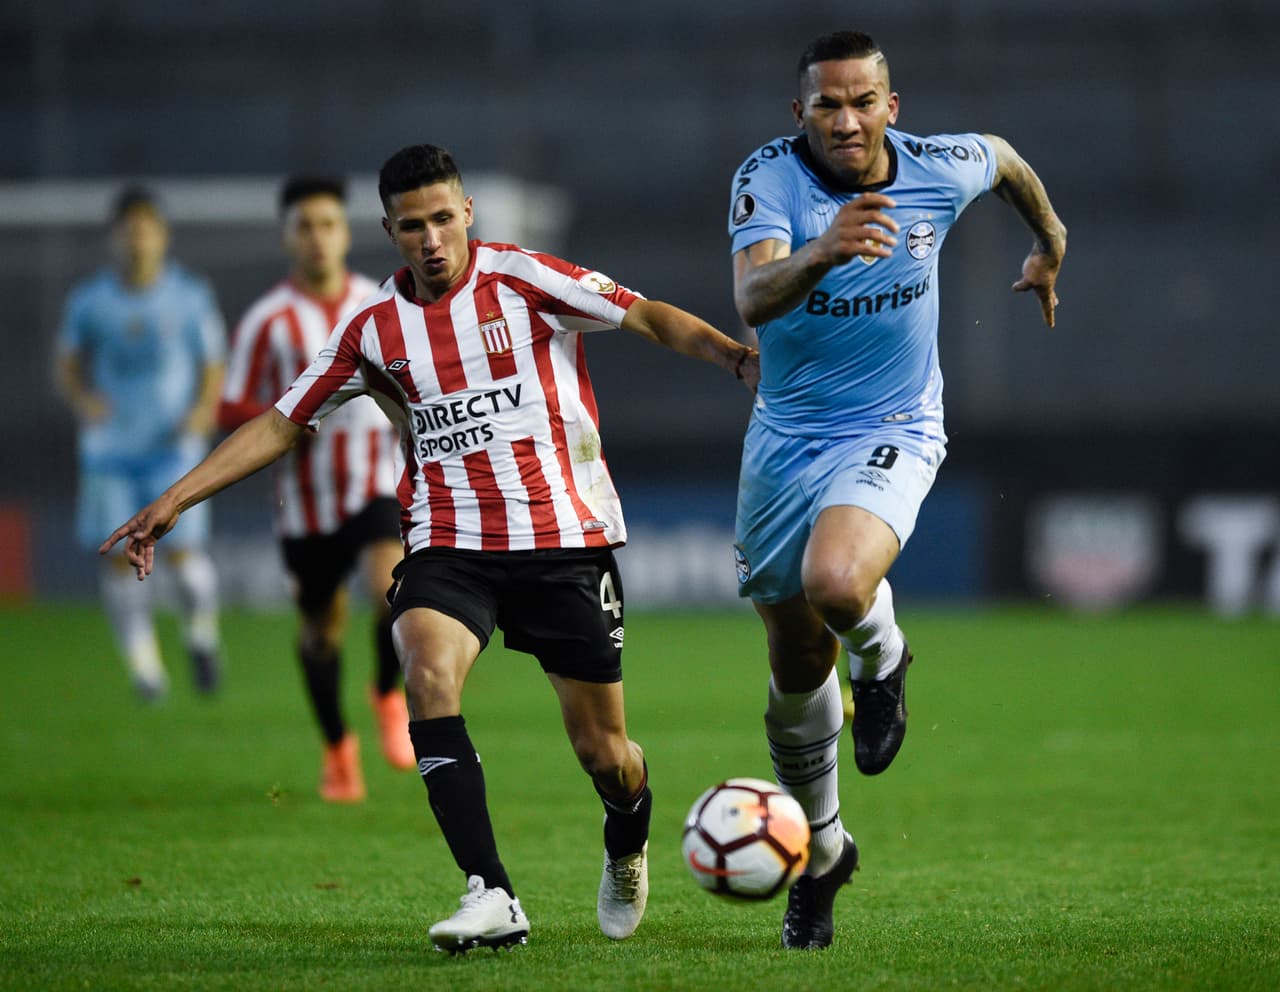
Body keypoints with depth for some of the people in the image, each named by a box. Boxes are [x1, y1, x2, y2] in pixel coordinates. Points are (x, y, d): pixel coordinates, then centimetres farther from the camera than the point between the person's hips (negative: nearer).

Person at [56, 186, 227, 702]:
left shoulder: (191, 296, -2)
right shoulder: (88, 300, 0)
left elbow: (213, 368, 5)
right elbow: (67, 364, 10)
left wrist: (205, 410, -14)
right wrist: (81, 398, -11)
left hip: (174, 447, -1)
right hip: (110, 450, 1)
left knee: (182, 551, -11)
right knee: (119, 557, -3)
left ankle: (201, 634, 18)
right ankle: (144, 662, 13)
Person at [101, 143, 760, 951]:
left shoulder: (523, 278, -5)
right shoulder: (374, 329, 6)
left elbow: (649, 317, -10)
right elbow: (282, 423, 12)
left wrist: (740, 358, -28)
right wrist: (174, 502, 7)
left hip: (564, 536, -2)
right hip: (449, 543, 2)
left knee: (602, 748, 2)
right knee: (428, 673, -28)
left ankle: (629, 847, 40)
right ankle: (493, 896, -31)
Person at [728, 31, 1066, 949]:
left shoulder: (939, 170, -11)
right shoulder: (769, 178, -17)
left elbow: (1003, 156, 14)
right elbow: (753, 295, -35)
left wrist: (1049, 244, 30)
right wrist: (820, 252, -54)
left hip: (893, 435, -1)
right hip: (786, 439, 2)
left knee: (835, 582, -34)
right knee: (795, 673, 11)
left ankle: (882, 655, 3)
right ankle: (824, 850, 35)